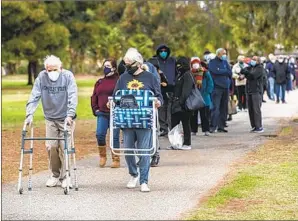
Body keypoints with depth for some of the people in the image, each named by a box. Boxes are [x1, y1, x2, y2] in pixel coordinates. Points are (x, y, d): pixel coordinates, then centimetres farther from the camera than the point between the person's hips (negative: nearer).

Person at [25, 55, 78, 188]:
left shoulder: (68, 76, -11)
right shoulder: (41, 77, -5)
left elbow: (73, 97, -16)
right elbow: (34, 96, -8)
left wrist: (70, 115, -26)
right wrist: (29, 114, -18)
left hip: (66, 118, -2)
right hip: (50, 118, 2)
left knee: (65, 147, -4)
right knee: (51, 147, -1)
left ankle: (65, 177, 7)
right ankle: (55, 175, 15)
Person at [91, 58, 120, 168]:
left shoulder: (118, 81, -2)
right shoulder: (100, 82, 14)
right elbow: (94, 97, 19)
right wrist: (95, 109, 8)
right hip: (102, 114, 4)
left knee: (114, 137, 0)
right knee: (100, 134, -8)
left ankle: (116, 160, 9)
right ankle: (102, 156, 13)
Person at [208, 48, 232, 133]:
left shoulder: (225, 62, 16)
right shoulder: (212, 62, 0)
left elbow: (230, 73, 6)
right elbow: (215, 71, -17)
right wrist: (225, 71, -5)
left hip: (226, 88, 6)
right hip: (217, 87, -6)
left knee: (224, 108, 6)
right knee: (215, 107, -13)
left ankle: (221, 126, 11)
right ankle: (213, 127, -14)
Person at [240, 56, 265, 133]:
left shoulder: (260, 68, -1)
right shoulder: (250, 67, 20)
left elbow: (253, 75, -16)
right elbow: (242, 71, 4)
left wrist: (246, 73, 0)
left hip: (256, 91, -7)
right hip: (249, 91, 7)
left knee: (256, 109, -10)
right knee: (250, 110, 6)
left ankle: (259, 127, -8)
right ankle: (254, 126, 11)